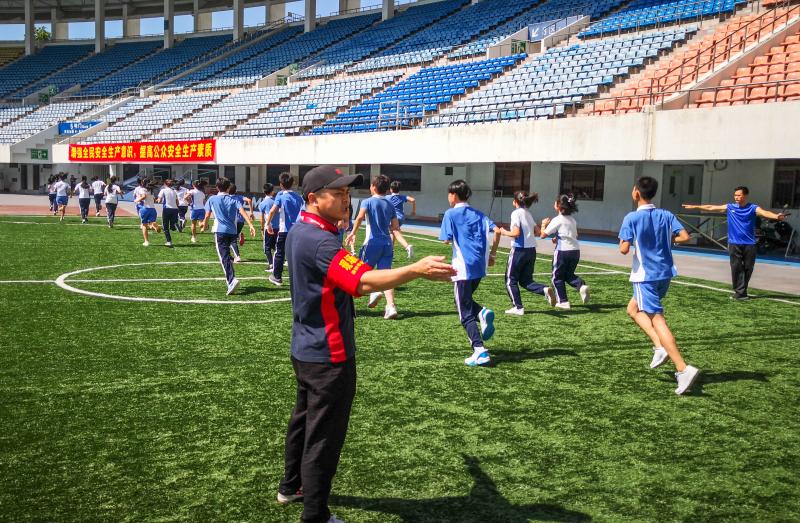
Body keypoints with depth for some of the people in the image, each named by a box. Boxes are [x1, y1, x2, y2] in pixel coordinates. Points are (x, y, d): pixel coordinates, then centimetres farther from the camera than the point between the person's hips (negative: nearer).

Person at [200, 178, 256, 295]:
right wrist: (251, 225, -11)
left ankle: (232, 280, -29)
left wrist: (204, 225, 29)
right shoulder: (234, 200, 11)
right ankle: (230, 279, 30)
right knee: (227, 255, 24)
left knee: (224, 257, -10)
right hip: (233, 231, 4)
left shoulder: (212, 199, 6)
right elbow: (243, 212, -4)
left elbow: (207, 215, 9)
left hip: (220, 231, -4)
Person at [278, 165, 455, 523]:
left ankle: (292, 486, 43)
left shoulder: (298, 232, 7)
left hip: (305, 348, 10)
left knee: (304, 419, 25)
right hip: (329, 355, -10)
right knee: (324, 436, 2)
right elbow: (364, 281, -39)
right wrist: (416, 270, -47)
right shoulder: (319, 241, -26)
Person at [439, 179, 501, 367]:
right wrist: (492, 255, 11)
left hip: (463, 267, -6)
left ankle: (480, 351, -11)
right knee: (465, 300, 26)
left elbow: (446, 240, -9)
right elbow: (497, 230, 4)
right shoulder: (477, 213, 14)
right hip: (480, 266, 6)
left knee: (465, 313, -1)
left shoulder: (451, 213, -3)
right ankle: (482, 312, -5)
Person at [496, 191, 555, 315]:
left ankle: (518, 307, 6)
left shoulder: (516, 213, -10)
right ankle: (545, 290, -10)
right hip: (532, 250, 7)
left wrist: (504, 232, -2)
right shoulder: (528, 214, 14)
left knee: (511, 280, 7)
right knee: (526, 280, 15)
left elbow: (516, 233, -18)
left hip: (520, 250, -7)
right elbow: (538, 232, 13)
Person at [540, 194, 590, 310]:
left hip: (563, 251, -6)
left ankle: (563, 301, 8)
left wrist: (544, 224, 11)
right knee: (569, 274, 21)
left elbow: (543, 234, -8)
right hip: (575, 250, 6)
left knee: (558, 277, 9)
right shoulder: (572, 219, 13)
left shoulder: (557, 220, -9)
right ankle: (582, 285, -8)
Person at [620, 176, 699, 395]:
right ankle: (660, 346, 8)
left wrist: (623, 243, 7)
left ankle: (683, 369, -19)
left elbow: (624, 249, -15)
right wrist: (667, 240, 15)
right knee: (633, 309, 24)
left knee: (657, 320, -9)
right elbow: (685, 237, -3)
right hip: (665, 274, 7)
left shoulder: (632, 218, -10)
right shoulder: (666, 215, 5)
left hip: (645, 276, -7)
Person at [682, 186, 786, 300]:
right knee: (736, 268, -3)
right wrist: (694, 207, 11)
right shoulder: (729, 207, 6)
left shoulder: (753, 208, -1)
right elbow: (711, 208, 10)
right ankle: (740, 292, -1)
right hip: (734, 244, 1)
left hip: (749, 244, -1)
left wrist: (776, 216, -39)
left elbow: (765, 213, -19)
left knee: (748, 268, 4)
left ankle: (741, 291, 17)